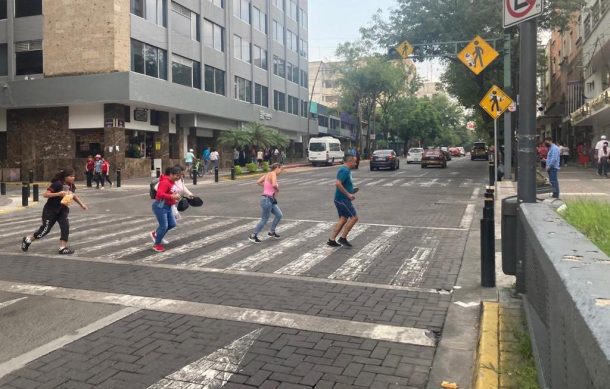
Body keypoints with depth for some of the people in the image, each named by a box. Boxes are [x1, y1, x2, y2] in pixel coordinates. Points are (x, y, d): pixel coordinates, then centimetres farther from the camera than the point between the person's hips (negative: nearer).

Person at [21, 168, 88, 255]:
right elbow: (45, 194, -26)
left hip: (62, 210, 6)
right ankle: (27, 240, 30)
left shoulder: (71, 186, -3)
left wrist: (82, 204, 12)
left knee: (65, 226, -14)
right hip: (50, 210, -5)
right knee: (45, 229, 5)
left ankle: (63, 247, -6)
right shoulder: (57, 184, -24)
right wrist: (58, 194, -37)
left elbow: (73, 195, 18)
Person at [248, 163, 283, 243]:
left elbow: (258, 182, 13)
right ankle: (253, 236, 11)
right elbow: (274, 185, -31)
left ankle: (272, 232, 26)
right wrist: (277, 189, -10)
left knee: (279, 215, 13)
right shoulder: (273, 174, -14)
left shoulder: (268, 174, 12)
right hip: (267, 200, -9)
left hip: (271, 200, 9)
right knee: (264, 220, 0)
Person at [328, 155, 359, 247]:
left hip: (341, 199, 10)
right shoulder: (345, 171, -18)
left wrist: (351, 191, 14)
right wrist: (348, 194, -23)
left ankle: (331, 240, 12)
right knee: (354, 217, -5)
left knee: (343, 219, 11)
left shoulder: (345, 170, 15)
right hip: (343, 199, -10)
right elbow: (337, 183, -29)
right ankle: (343, 238, 1)